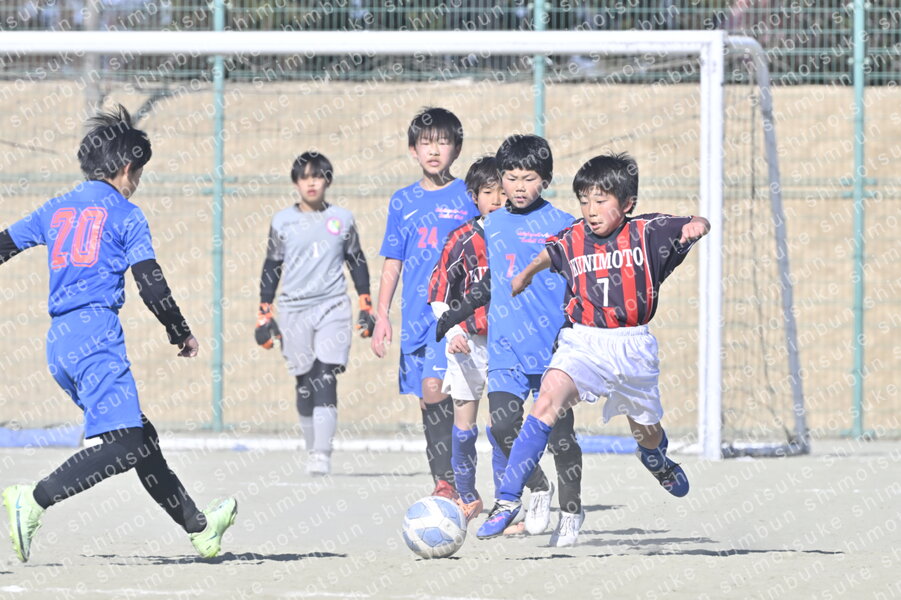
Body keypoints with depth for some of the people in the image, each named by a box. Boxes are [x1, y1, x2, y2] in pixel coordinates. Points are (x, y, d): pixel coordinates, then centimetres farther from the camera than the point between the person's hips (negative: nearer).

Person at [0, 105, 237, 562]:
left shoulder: (56, 210, 18)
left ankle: (197, 526, 20)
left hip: (58, 340, 8)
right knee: (125, 445, -16)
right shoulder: (125, 215, 1)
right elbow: (151, 285, -4)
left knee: (141, 438, 14)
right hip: (96, 336, -8)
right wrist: (182, 335, 9)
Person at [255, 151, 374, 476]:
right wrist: (264, 315, 6)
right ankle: (313, 449, 14)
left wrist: (366, 307, 12)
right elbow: (271, 269, 10)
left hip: (333, 307, -1)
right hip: (294, 309, 1)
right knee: (304, 384, 2)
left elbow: (357, 263, 15)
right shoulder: (282, 221, 6)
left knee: (325, 380, -14)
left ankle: (322, 455, -19)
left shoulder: (342, 218, 7)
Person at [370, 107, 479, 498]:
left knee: (434, 387, -21)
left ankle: (447, 481, -16)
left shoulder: (469, 197, 2)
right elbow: (392, 262, 16)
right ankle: (447, 488, 12)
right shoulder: (403, 202, 12)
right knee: (428, 402, 5)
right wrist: (382, 314, 9)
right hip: (415, 316, 5)